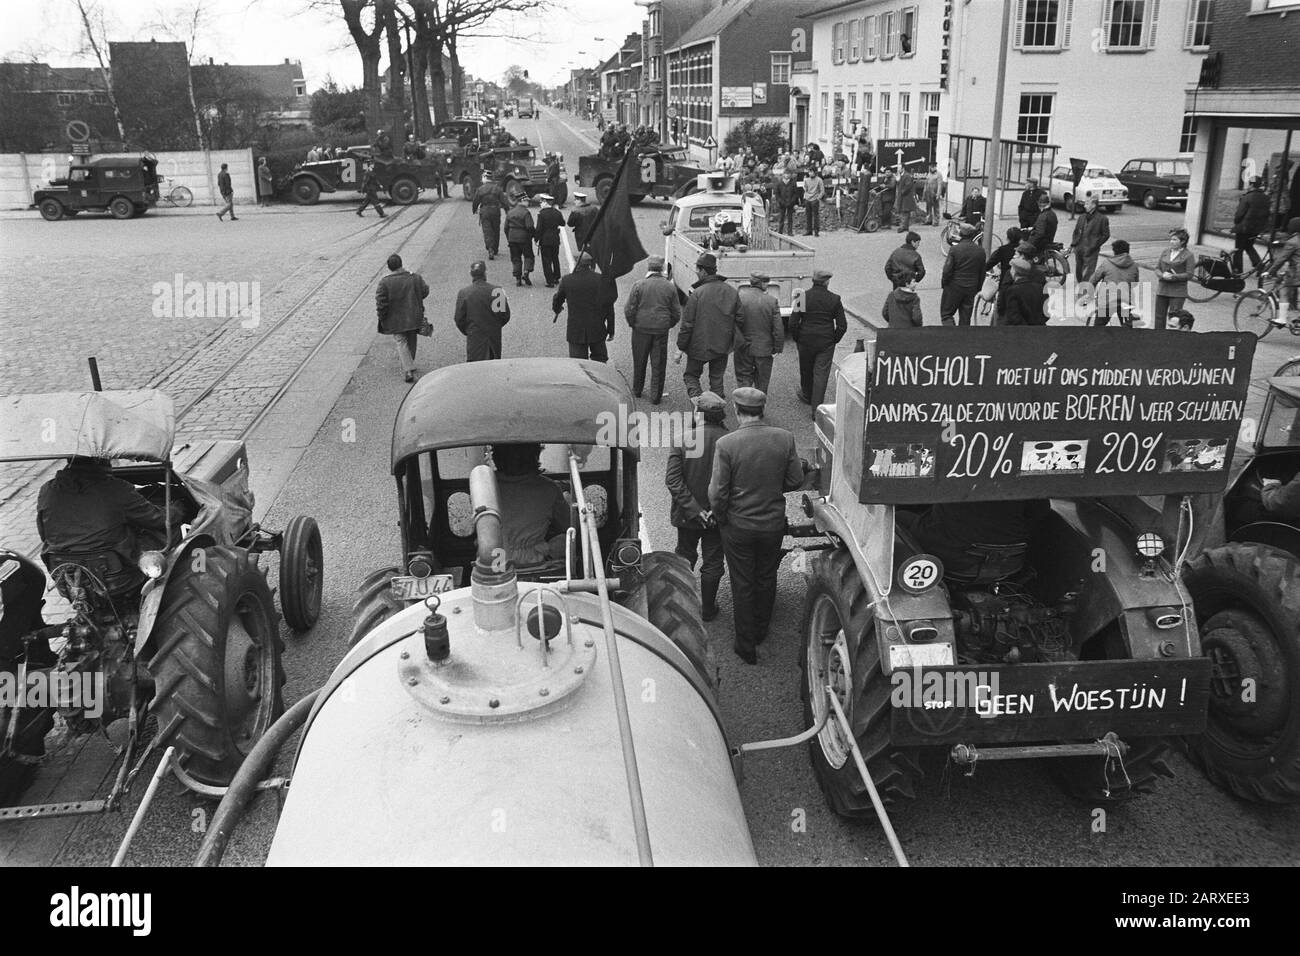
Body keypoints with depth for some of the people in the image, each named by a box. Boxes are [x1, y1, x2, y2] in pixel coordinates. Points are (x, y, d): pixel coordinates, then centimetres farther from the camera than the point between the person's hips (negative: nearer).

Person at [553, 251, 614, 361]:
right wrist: (611, 330, 4)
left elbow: (557, 301, 10)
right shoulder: (601, 280, -7)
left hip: (575, 331, 0)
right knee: (599, 360, 19)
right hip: (597, 331, 0)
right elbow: (608, 307, -5)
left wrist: (557, 309, 35)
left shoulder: (566, 280, -5)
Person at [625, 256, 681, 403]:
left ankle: (637, 390, 31)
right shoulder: (670, 287, -1)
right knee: (658, 365, 7)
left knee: (639, 362, 16)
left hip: (641, 329, 0)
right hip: (662, 331, 1)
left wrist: (633, 324, 8)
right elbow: (677, 313, 3)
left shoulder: (638, 285, -7)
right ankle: (656, 396, 9)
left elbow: (629, 310, -7)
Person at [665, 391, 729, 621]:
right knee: (713, 561, 16)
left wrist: (694, 509, -16)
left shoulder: (683, 440, -16)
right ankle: (708, 608, 28)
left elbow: (672, 480, -19)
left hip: (687, 515, 0)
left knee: (684, 557, 22)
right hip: (718, 515, 0)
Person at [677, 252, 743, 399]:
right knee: (717, 380, 17)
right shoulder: (732, 291, -2)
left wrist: (681, 347, -5)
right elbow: (739, 319, 5)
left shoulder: (697, 293, -18)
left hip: (699, 346, -4)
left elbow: (687, 324, -14)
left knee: (691, 375, 14)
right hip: (723, 347, 4)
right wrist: (732, 340, 16)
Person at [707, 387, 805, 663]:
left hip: (738, 525, -3)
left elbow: (717, 492, -16)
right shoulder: (784, 438, -11)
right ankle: (761, 631, 42)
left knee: (742, 584, 13)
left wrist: (721, 519, 1)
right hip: (774, 523, 3)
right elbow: (795, 481, -3)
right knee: (766, 579, 23)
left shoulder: (725, 444, -20)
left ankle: (746, 646, 23)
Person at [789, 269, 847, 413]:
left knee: (806, 370, 21)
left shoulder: (803, 296, -8)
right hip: (826, 343, -1)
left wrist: (797, 338, 5)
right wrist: (834, 340, 9)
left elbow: (793, 322, -8)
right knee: (821, 374, 2)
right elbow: (842, 325, -4)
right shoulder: (834, 299, -5)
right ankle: (817, 409, -2)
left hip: (805, 341, 1)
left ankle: (807, 396, 44)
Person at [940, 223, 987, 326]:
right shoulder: (981, 251, 1)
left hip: (954, 287, -4)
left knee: (946, 314, 6)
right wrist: (977, 288, 18)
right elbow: (982, 272, 8)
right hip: (971, 289, 4)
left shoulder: (955, 249, -13)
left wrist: (944, 283, 2)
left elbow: (947, 270, -14)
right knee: (965, 318, 12)